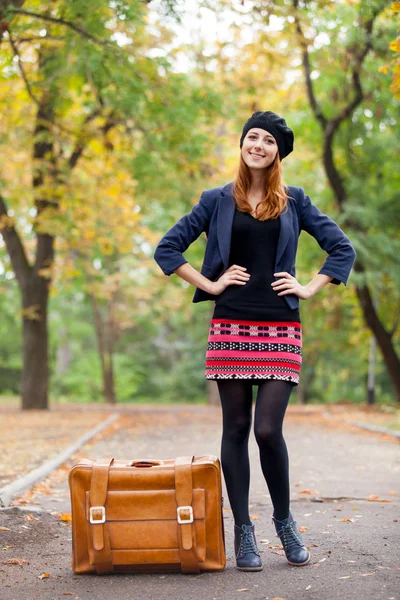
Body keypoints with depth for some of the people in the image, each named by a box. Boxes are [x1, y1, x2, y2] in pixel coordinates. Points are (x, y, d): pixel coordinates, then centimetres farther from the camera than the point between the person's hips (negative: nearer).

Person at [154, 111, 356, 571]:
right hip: (231, 326, 1)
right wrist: (208, 284, 1)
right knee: (236, 429, 3)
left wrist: (310, 288, 2)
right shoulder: (217, 201, 8)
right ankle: (243, 532, 14)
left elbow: (342, 249, 12)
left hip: (280, 328, 0)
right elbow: (166, 248, 8)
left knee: (268, 429, -9)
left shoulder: (294, 201, 10)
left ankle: (284, 520, 16)